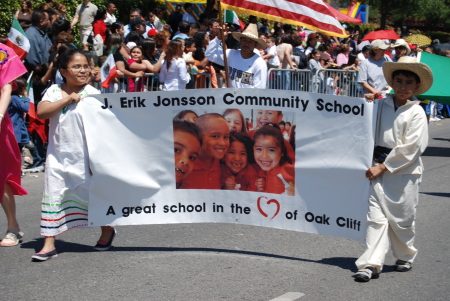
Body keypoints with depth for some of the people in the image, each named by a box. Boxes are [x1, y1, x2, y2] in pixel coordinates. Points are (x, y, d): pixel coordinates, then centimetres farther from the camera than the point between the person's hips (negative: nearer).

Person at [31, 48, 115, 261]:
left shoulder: (92, 93, -5)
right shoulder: (54, 91, 4)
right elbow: (41, 112, -11)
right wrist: (68, 99, -16)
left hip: (83, 155, -3)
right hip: (57, 154, 3)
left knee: (91, 194, 7)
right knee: (52, 197, 1)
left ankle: (107, 231, 31)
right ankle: (49, 244, 5)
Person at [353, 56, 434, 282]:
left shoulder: (416, 113, -4)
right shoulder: (381, 106, 6)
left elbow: (410, 148, -10)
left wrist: (383, 167, -12)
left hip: (404, 172, -2)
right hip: (380, 169, 2)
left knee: (402, 219, 8)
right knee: (376, 217, -6)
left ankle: (405, 257, 32)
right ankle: (371, 264, -8)